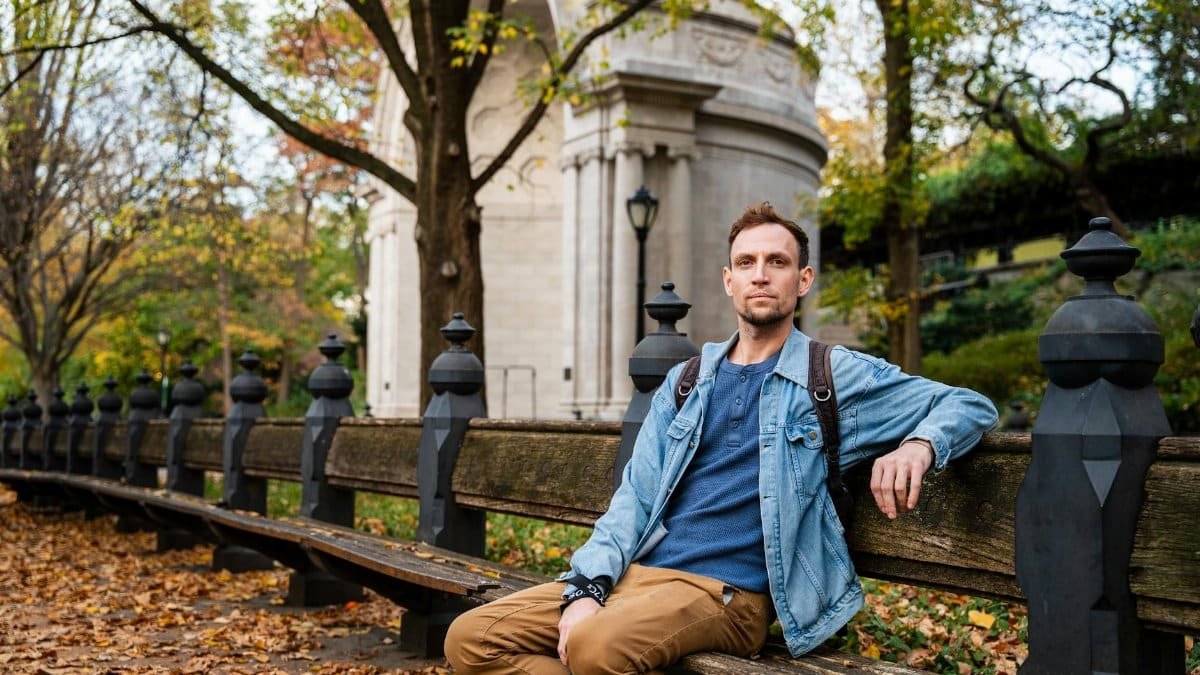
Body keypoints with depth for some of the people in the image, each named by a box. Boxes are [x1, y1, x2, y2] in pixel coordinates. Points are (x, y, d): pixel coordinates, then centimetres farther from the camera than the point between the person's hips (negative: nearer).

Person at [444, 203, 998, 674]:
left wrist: (918, 444, -15)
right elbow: (636, 495, 10)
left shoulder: (837, 377, 6)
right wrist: (586, 587, -7)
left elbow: (969, 405, 9)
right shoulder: (685, 381, 17)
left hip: (730, 590, -5)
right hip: (638, 572, 5)